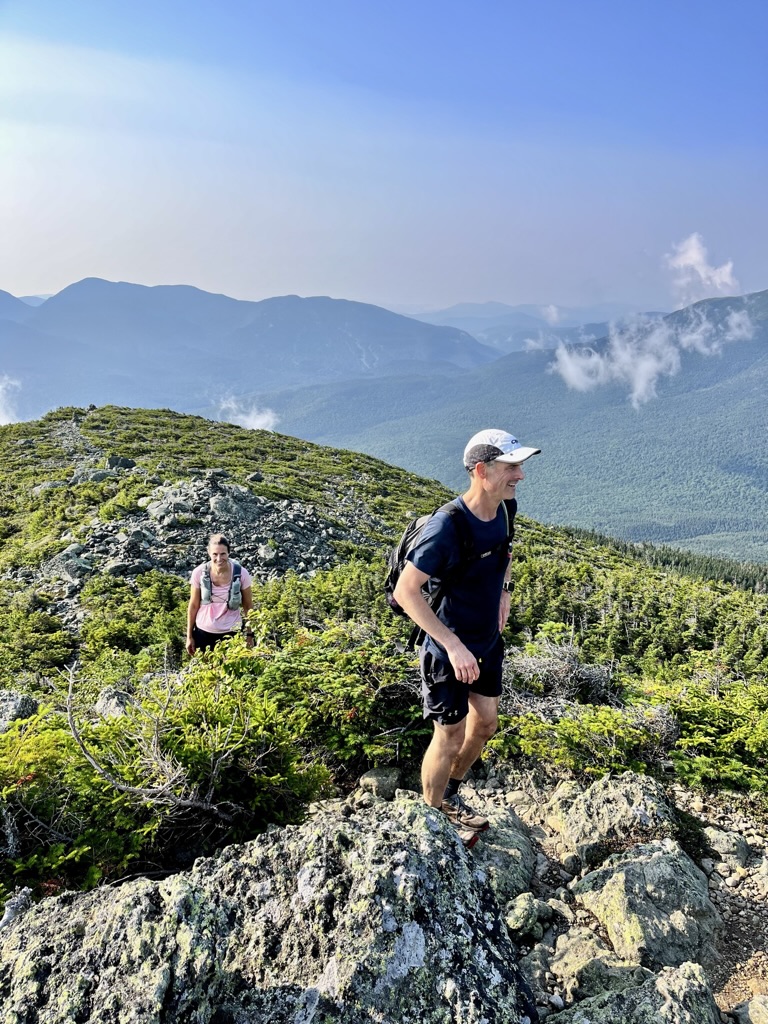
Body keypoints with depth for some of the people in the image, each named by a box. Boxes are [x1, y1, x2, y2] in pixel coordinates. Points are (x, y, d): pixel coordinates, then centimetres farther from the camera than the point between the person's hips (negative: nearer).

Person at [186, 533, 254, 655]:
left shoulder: (241, 573, -15)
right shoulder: (199, 572, -13)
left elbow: (248, 607, -3)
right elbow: (193, 606, -1)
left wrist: (249, 635, 0)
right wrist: (189, 636, 3)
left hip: (231, 633, -1)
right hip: (203, 632, 1)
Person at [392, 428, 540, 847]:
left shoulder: (501, 512, -6)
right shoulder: (447, 526, -30)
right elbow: (405, 591, -28)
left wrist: (504, 592, 3)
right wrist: (454, 645, -30)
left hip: (488, 643, 8)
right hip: (450, 651, -8)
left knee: (485, 723, 21)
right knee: (449, 738, 7)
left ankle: (450, 795, 45)